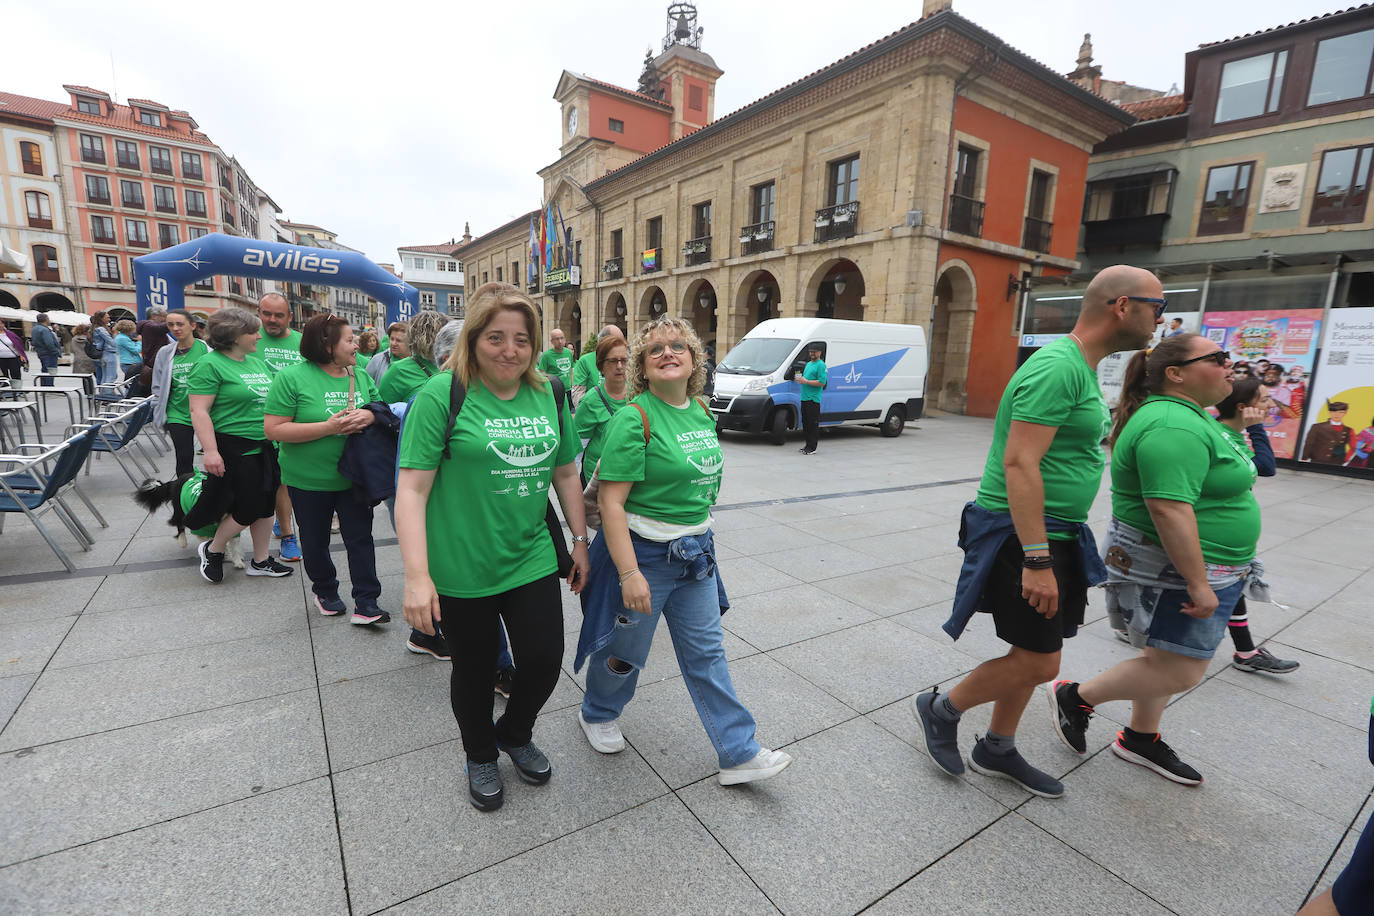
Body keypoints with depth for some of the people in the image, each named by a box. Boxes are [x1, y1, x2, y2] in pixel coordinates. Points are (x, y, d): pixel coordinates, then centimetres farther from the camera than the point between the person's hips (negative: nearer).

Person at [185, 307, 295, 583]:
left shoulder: (257, 362, 13)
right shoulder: (210, 365, -11)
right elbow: (199, 411, -16)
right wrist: (211, 451, -23)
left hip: (265, 447, 8)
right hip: (235, 450, -7)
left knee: (266, 505, 11)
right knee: (249, 507, -2)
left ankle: (261, 560, 24)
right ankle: (212, 550, 24)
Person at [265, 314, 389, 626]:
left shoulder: (361, 376, 2)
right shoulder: (292, 377, -12)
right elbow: (273, 429, -16)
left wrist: (370, 415, -15)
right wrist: (328, 427, -25)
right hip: (309, 481, -2)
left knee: (361, 538, 3)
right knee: (315, 541, 16)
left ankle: (366, 603, 10)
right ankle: (325, 590, 38)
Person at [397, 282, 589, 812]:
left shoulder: (548, 396, 3)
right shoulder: (442, 395, -12)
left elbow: (565, 473, 12)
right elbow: (412, 489, -14)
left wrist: (580, 540, 12)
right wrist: (417, 577, -19)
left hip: (532, 561, 4)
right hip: (462, 570, -3)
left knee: (544, 659, 9)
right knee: (475, 671, 15)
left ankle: (515, 733, 43)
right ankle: (480, 755, 45)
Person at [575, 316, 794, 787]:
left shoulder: (702, 412, 4)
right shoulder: (635, 418, -18)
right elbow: (612, 502, -20)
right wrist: (629, 573, -24)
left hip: (695, 551, 7)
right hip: (644, 551, -6)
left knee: (707, 651, 14)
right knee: (627, 649, 14)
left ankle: (738, 753, 26)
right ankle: (596, 714, 45)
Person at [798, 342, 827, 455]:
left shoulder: (821, 365, -8)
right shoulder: (808, 364, 20)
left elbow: (822, 382, -17)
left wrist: (806, 381, -18)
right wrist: (800, 379, 8)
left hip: (813, 399, -9)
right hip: (804, 398, 9)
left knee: (813, 423, -7)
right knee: (805, 422, 13)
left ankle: (812, 448, -5)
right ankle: (808, 444, 23)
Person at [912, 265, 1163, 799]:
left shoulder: (1080, 368, 15)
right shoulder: (1058, 367, -18)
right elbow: (1020, 464, -26)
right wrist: (1037, 559, -27)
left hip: (1052, 533, 10)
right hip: (1022, 534, -10)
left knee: (1033, 653, 16)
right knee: (1039, 663, -3)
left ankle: (997, 751, 33)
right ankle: (940, 710, 19)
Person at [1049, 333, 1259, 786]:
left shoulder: (1188, 415, 13)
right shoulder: (1174, 427, -23)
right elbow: (1169, 510, -30)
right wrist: (1198, 584, -27)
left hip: (1188, 565, 11)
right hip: (1172, 569, -11)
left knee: (1166, 656, 19)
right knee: (1179, 672, -4)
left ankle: (1140, 739, 34)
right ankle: (1075, 697, 11)